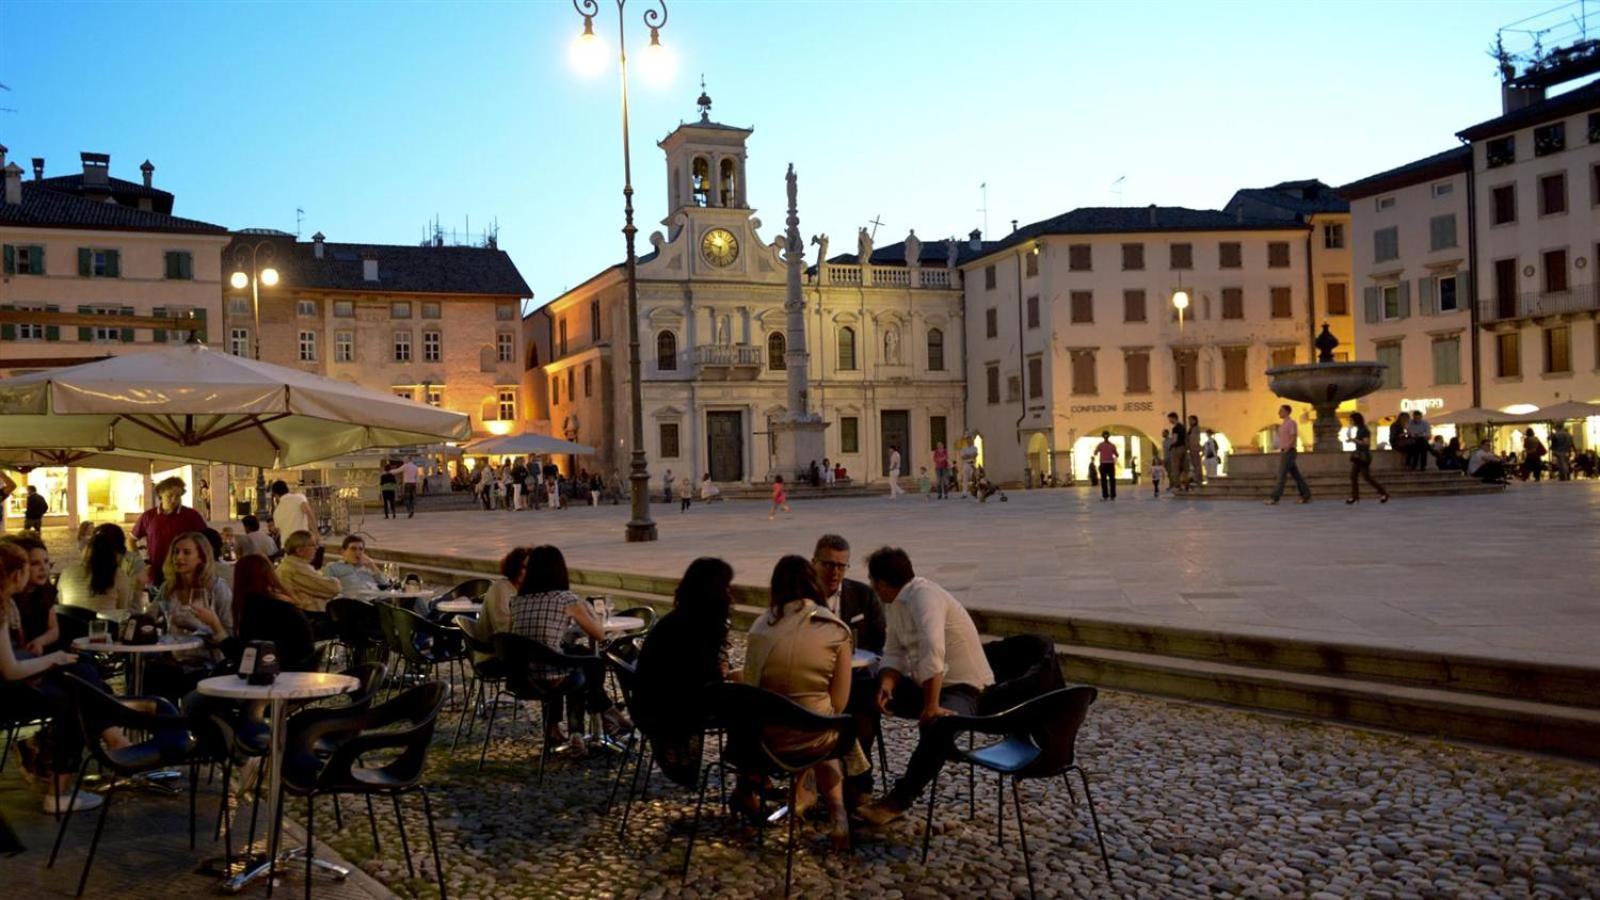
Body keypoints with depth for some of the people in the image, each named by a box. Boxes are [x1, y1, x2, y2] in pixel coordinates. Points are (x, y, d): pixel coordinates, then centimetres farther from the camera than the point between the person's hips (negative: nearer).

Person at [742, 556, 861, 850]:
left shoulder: (761, 627, -4)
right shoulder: (835, 630, -8)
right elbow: (839, 702, -5)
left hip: (766, 736, 2)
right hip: (812, 737, -1)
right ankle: (837, 810, 22)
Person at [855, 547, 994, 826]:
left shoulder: (925, 596, -24)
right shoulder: (894, 604, 5)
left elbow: (932, 650, -37)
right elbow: (894, 653, 6)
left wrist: (931, 706, -37)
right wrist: (886, 685, -14)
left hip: (965, 688, -9)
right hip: (925, 684, 9)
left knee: (939, 726, -38)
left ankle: (899, 801, -23)